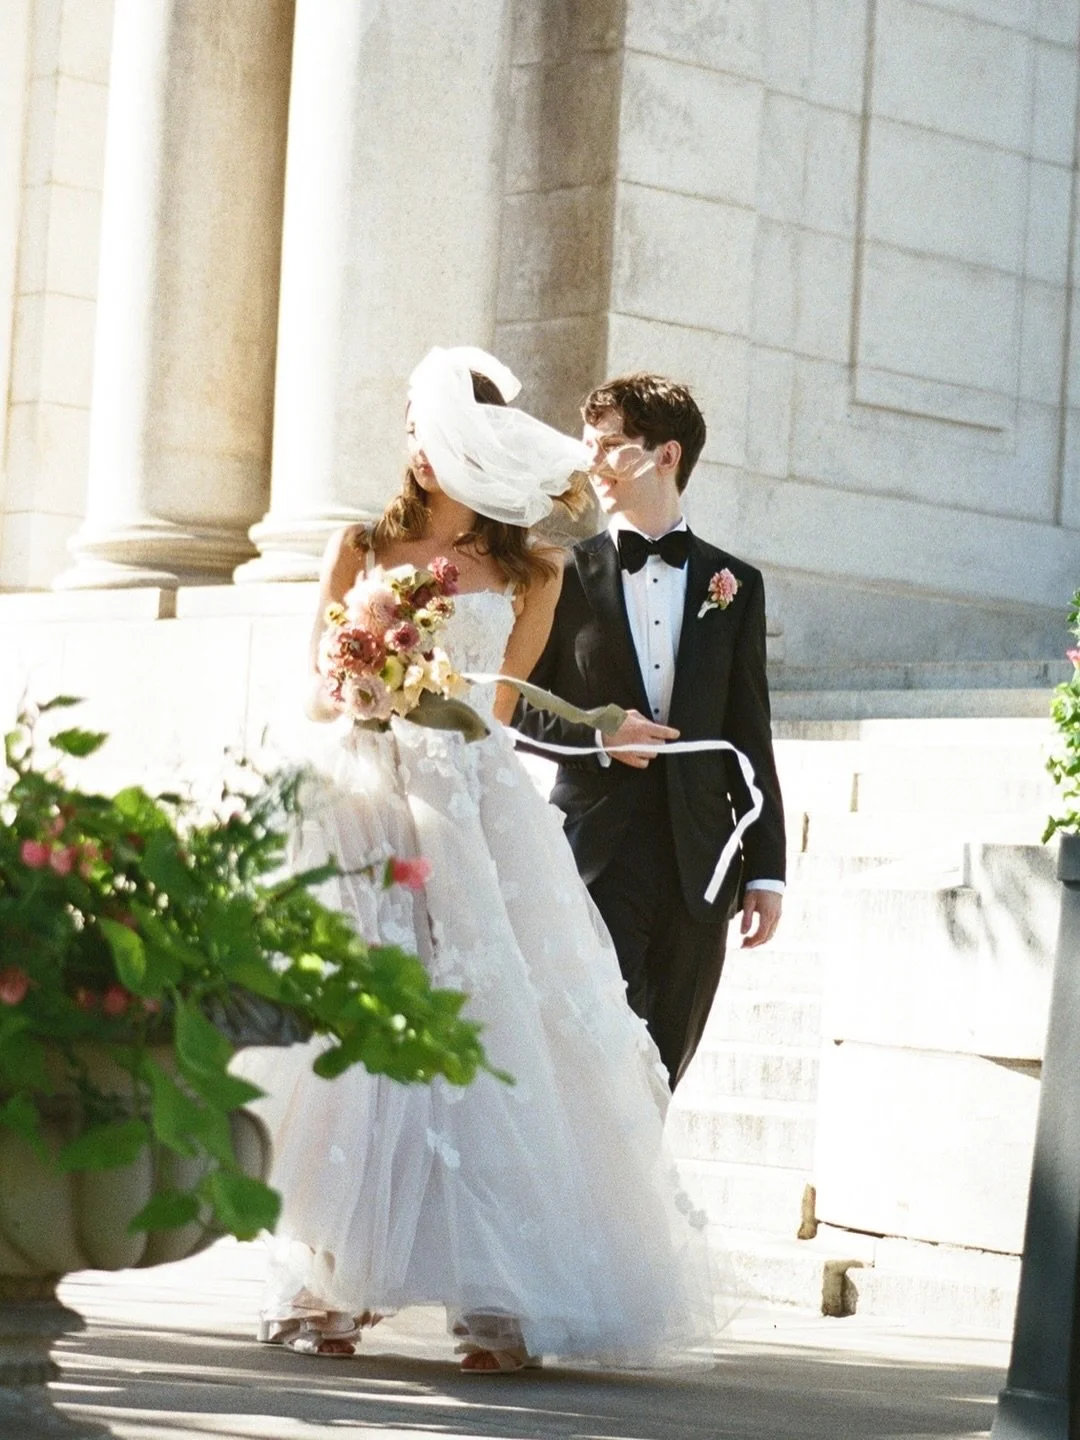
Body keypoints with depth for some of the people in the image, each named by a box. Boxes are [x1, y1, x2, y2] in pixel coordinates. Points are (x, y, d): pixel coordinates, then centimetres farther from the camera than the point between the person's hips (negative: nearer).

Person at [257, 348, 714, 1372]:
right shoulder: (362, 547, 13)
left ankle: (502, 1296, -12)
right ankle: (335, 1287, -3)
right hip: (368, 805, 1)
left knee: (494, 1033, -11)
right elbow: (317, 691, 13)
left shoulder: (527, 575, 11)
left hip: (476, 809, 0)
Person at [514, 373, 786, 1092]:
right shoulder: (568, 576, 5)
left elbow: (751, 737, 9)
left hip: (698, 865, 2)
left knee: (662, 1072, 7)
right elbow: (519, 712, 6)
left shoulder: (734, 586, 10)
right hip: (596, 856, -2)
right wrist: (597, 735, -12)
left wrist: (766, 871, 4)